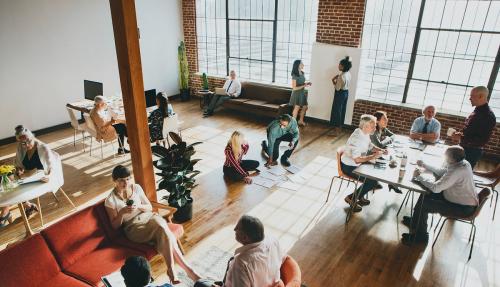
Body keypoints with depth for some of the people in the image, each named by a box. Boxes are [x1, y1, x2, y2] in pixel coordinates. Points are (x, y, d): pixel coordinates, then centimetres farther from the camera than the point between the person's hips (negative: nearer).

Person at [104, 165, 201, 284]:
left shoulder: (136, 188, 4)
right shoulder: (110, 200, -4)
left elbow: (149, 207, 9)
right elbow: (115, 226, -1)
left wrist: (139, 206, -12)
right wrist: (122, 212, -19)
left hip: (148, 217, 4)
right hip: (133, 227, -4)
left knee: (162, 229, -33)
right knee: (163, 231, -32)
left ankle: (171, 270, -25)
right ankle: (187, 268, -26)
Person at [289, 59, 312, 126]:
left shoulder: (302, 73, 3)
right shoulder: (295, 76, -20)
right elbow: (294, 88, -21)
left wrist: (306, 83, -1)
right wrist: (303, 86, -24)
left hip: (302, 93, 8)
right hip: (297, 94, -8)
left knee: (305, 107, 14)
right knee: (297, 108, 2)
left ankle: (301, 121, 32)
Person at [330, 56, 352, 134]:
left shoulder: (341, 76, -23)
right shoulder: (348, 73, 4)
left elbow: (337, 88, -21)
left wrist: (333, 81, -8)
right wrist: (337, 79, 7)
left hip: (340, 94, -9)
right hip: (346, 92, 9)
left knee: (337, 110, 0)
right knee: (342, 110, 16)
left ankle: (336, 129, 6)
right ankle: (340, 126, 27)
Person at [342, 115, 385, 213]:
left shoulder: (365, 134, -1)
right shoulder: (357, 138, -30)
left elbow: (371, 147, 17)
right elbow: (357, 159, -33)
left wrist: (381, 150, -1)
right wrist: (373, 156, -24)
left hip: (356, 164, 10)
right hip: (349, 167, -9)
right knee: (372, 181, -12)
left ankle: (360, 196, 20)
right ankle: (351, 198, 5)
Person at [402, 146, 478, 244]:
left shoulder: (456, 171, -33)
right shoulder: (462, 163, -4)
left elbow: (435, 188, -31)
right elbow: (441, 171, 12)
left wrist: (419, 176, -19)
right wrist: (424, 165, 9)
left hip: (464, 208, -9)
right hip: (464, 200, 9)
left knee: (423, 204, -12)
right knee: (426, 194, 9)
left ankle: (420, 236, 7)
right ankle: (416, 221, 26)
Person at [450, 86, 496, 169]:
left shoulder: (488, 116, -21)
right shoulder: (477, 111, 9)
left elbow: (483, 140, -25)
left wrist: (461, 138, -23)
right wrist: (460, 134, 3)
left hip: (472, 152, -9)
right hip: (465, 149, 9)